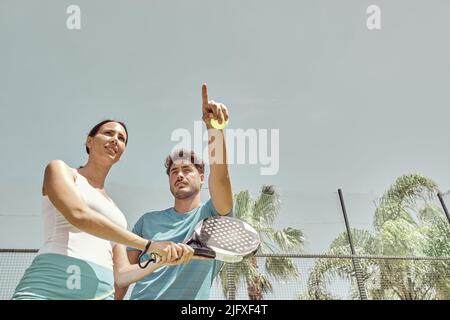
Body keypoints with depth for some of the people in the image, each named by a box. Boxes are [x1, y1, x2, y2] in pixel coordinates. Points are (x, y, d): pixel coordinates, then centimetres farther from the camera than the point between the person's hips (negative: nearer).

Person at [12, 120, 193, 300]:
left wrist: (164, 260, 1)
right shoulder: (59, 169, 10)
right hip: (48, 290, -5)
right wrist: (148, 245, -14)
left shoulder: (113, 208, 23)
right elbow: (79, 215, -11)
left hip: (100, 293, 5)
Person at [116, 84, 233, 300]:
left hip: (190, 296, -1)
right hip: (140, 297, 2)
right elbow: (124, 273, 11)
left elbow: (219, 174, -15)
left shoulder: (211, 214, 3)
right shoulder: (148, 221, 10)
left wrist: (213, 126, -27)